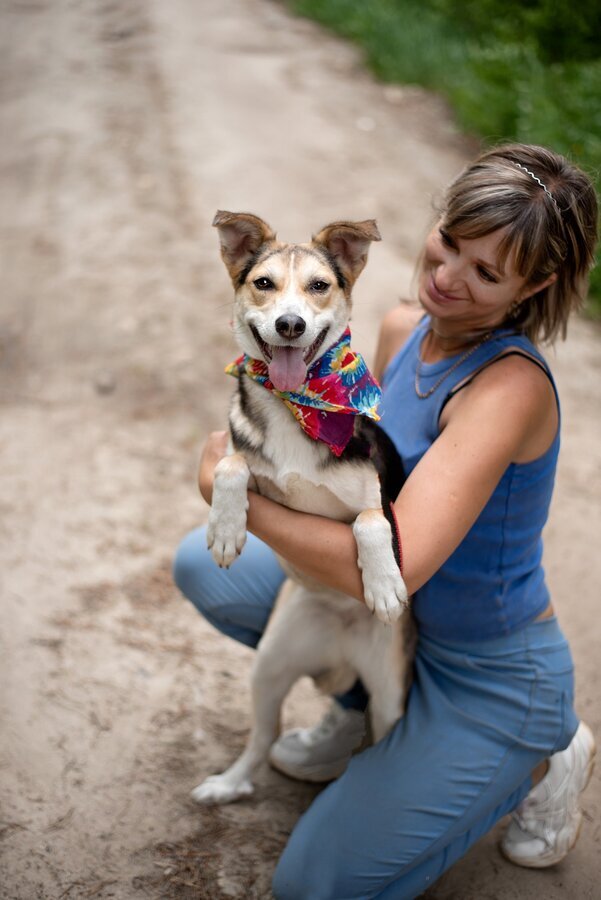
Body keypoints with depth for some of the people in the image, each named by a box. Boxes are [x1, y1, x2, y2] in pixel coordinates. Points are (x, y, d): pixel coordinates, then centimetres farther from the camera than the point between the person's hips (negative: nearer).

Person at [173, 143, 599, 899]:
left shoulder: (511, 386, -32)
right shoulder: (403, 331, -6)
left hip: (493, 681, -7)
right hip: (406, 628, 7)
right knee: (203, 565, 4)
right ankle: (368, 707, 18)